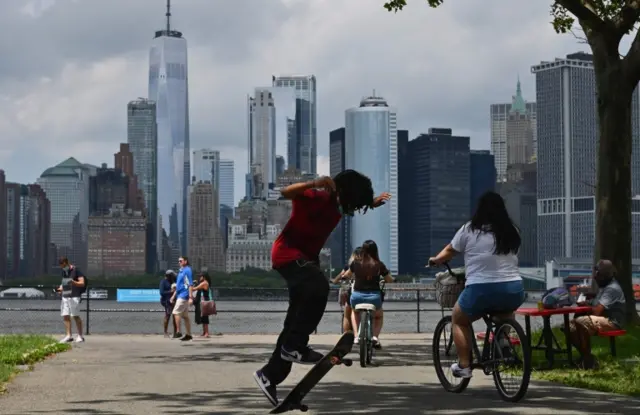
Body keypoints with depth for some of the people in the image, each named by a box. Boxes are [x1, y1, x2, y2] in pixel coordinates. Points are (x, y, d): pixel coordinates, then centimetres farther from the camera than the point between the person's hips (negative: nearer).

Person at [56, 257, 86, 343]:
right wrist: (60, 288, 9)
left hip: (74, 296, -7)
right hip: (65, 296, 7)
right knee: (65, 316, 2)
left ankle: (80, 336, -2)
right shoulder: (64, 272, 16)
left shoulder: (76, 270, -6)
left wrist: (73, 282, -28)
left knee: (76, 316, -7)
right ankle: (68, 336, 6)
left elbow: (82, 283, -10)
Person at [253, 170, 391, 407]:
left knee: (296, 320, 8)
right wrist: (314, 183, -49)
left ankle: (270, 375, 16)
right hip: (288, 253, -9)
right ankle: (294, 347, -25)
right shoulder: (316, 197, -19)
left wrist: (372, 203, 15)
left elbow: (356, 207, 31)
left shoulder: (337, 204, 6)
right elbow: (286, 192, -35)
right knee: (319, 286, -34)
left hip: (306, 257, 9)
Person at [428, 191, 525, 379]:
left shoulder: (470, 229, 1)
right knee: (505, 310, 39)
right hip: (514, 290, 4)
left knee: (459, 320, 22)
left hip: (481, 290, -4)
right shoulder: (512, 231, 11)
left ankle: (463, 366, 16)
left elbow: (449, 251, 14)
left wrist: (435, 260, 35)